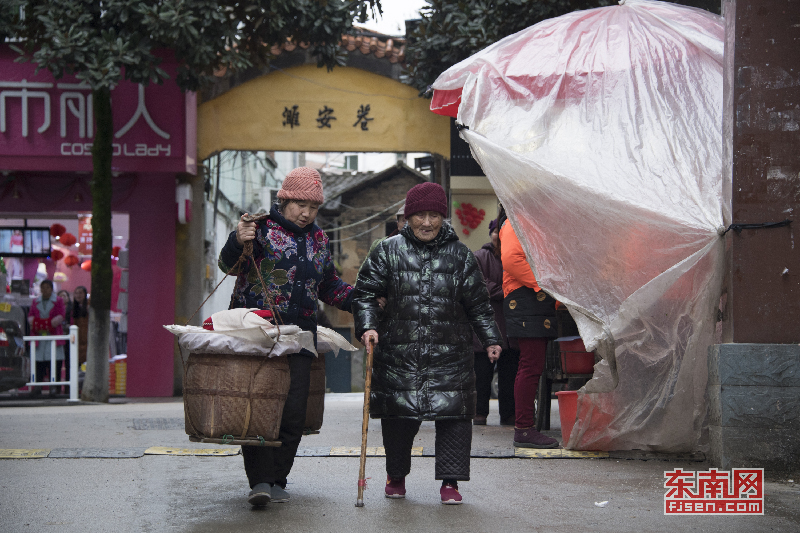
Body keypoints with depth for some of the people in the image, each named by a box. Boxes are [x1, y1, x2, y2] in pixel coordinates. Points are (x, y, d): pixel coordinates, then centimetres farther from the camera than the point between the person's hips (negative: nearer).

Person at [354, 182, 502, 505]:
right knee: (398, 416, 6)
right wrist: (368, 326, -11)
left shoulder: (460, 255, 8)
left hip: (449, 355, 0)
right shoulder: (388, 252, 5)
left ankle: (450, 481, 4)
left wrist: (490, 339, 6)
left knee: (453, 414, -6)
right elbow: (365, 293, 4)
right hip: (399, 353, 0)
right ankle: (396, 476, 27)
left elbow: (478, 304, 11)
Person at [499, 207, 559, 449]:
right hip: (525, 301, -10)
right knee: (531, 366, -11)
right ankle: (524, 430, -10)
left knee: (532, 367, 10)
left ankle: (524, 428, 12)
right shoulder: (515, 223, -7)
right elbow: (510, 258, -21)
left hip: (540, 301, 10)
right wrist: (540, 283, -19)